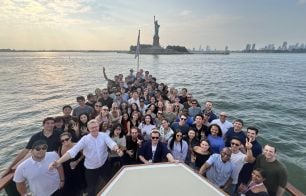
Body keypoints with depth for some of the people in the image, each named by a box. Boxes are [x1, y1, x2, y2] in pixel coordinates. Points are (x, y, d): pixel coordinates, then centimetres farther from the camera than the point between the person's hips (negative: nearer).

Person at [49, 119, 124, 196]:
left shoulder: (104, 135, -14)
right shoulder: (85, 139, -16)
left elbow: (111, 144, -29)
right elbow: (72, 151, -23)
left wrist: (117, 149, -52)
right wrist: (58, 162, -35)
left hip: (104, 165, 1)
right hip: (91, 168, -1)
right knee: (91, 190, 16)